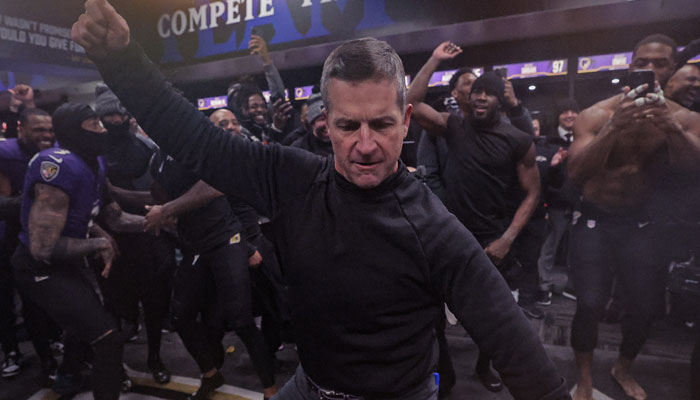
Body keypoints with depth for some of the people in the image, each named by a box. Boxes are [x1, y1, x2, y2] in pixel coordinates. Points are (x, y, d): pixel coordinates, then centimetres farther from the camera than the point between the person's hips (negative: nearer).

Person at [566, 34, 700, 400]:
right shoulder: (596, 115, -11)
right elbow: (576, 174, -24)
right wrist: (613, 129, -37)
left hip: (642, 222, 3)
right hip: (594, 220, -2)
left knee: (643, 306, 7)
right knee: (590, 304, -10)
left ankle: (623, 369, 37)